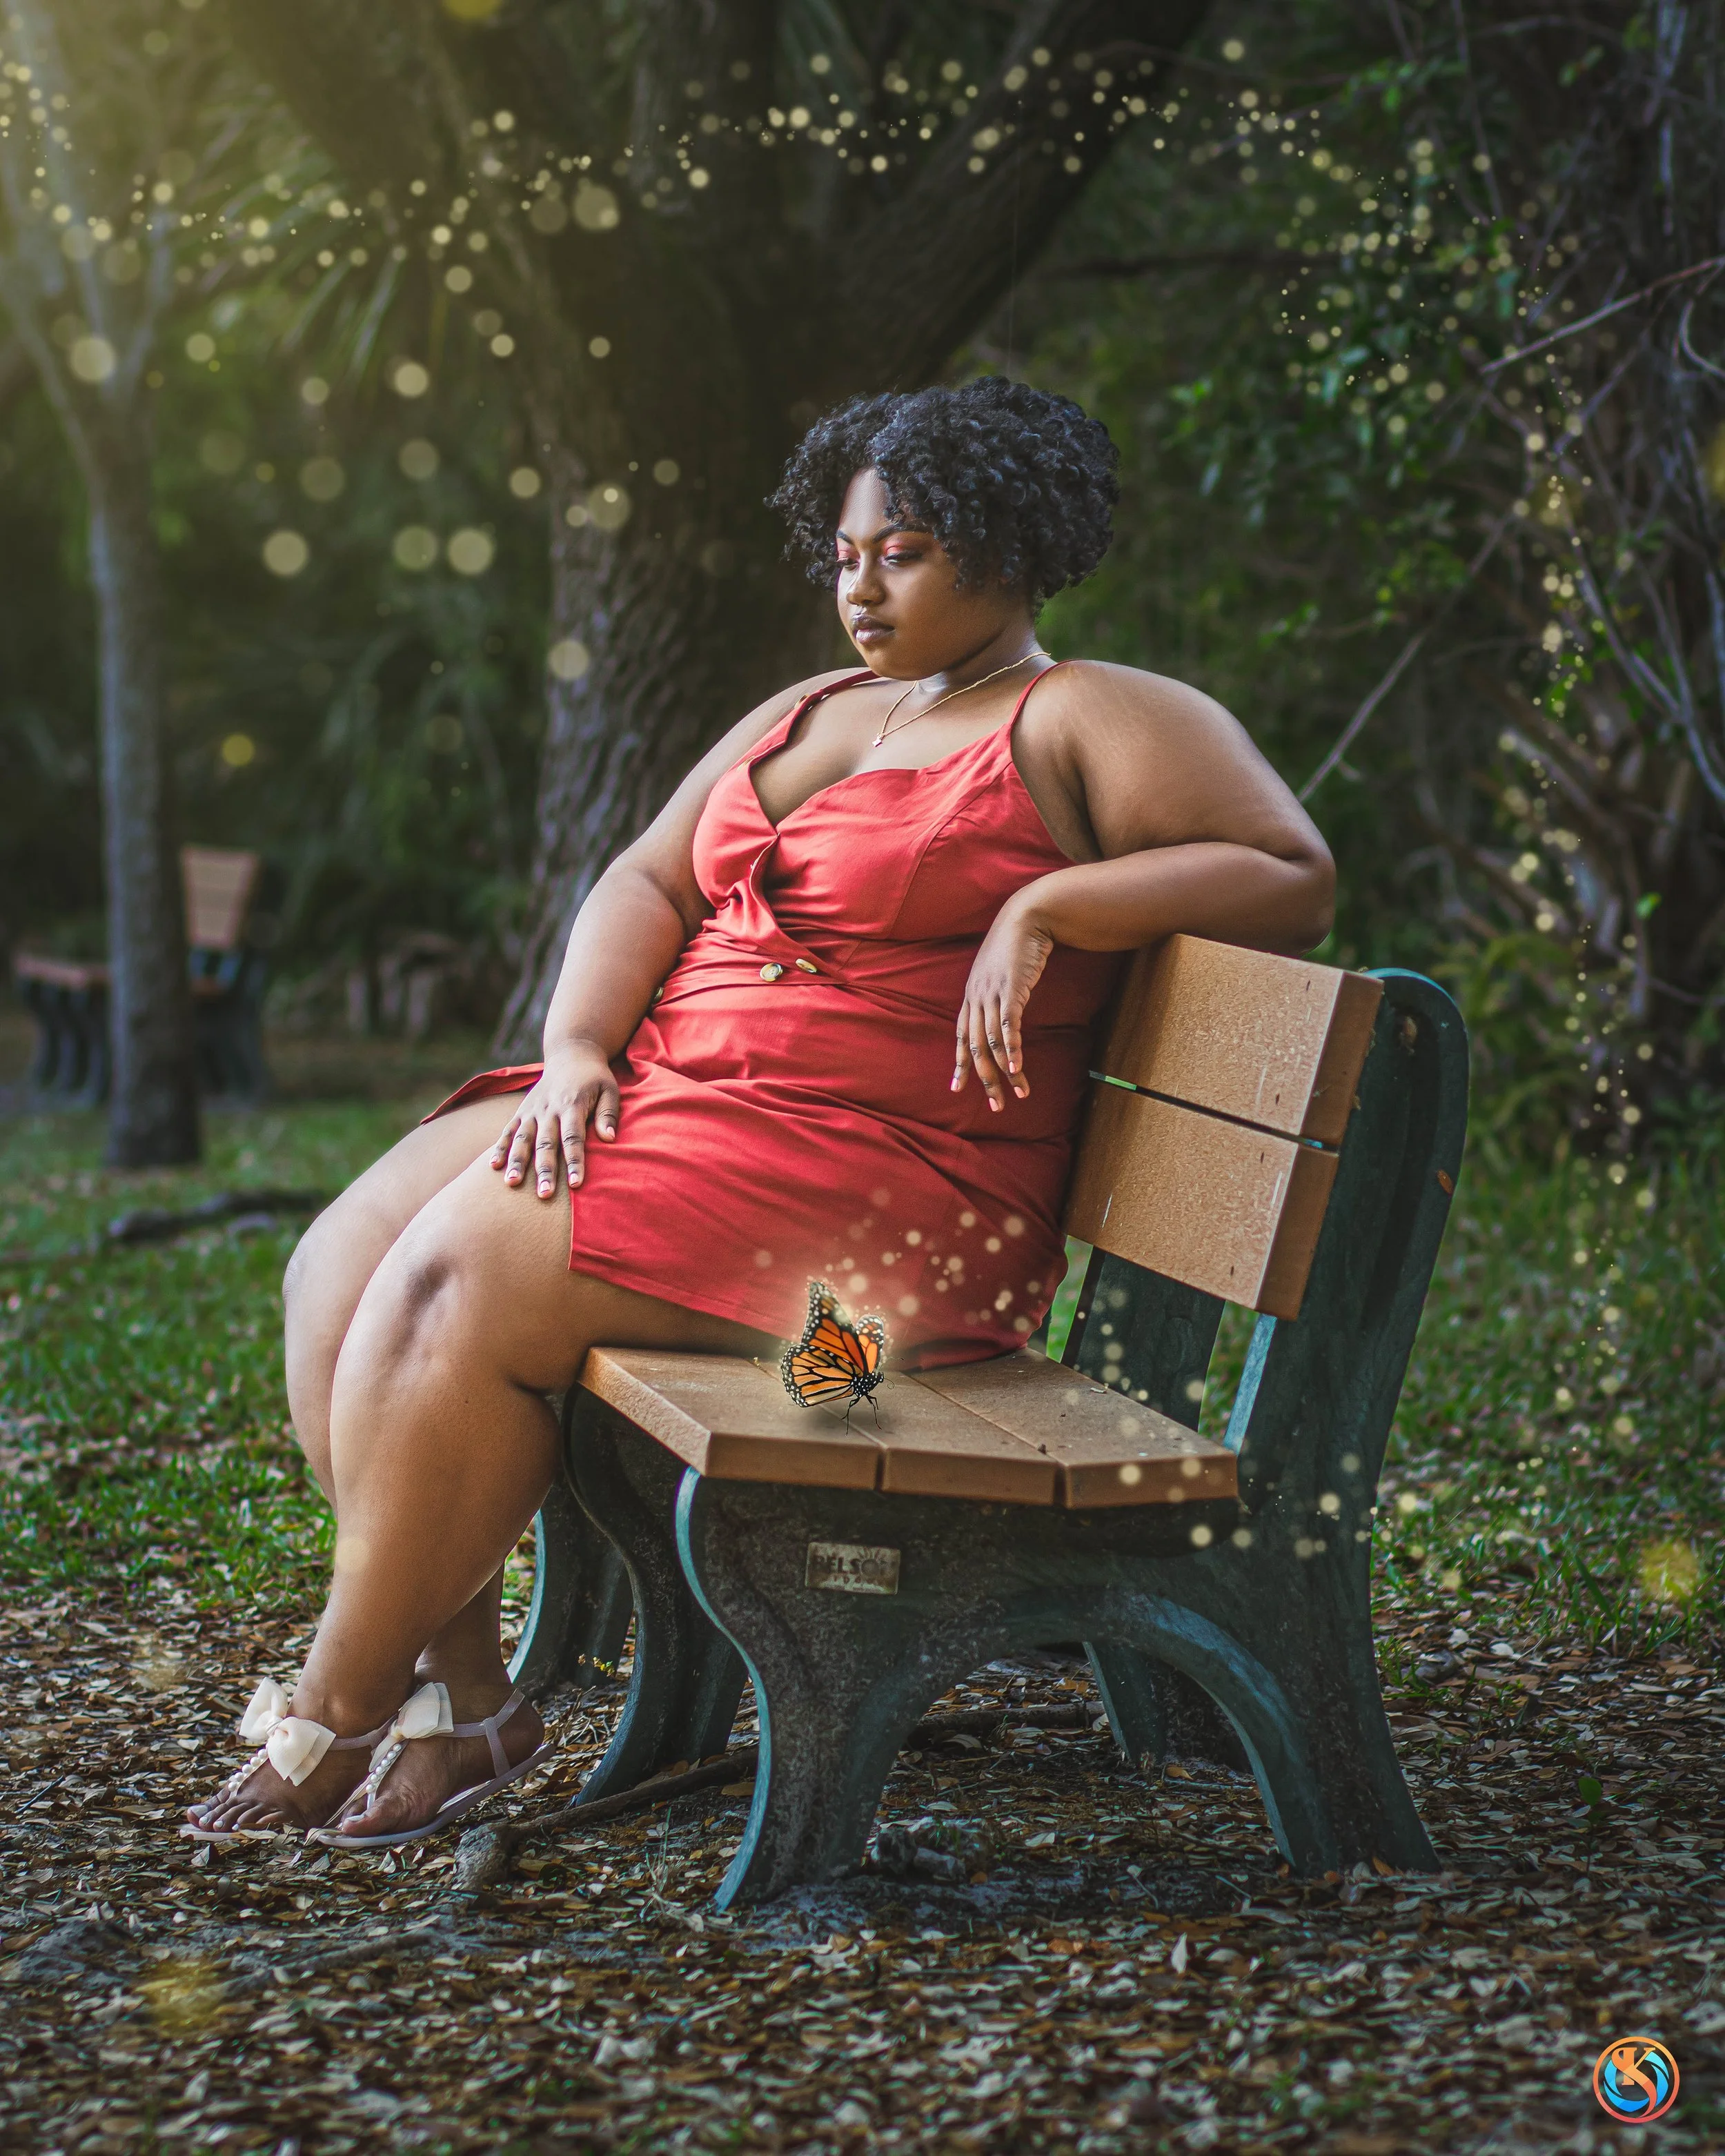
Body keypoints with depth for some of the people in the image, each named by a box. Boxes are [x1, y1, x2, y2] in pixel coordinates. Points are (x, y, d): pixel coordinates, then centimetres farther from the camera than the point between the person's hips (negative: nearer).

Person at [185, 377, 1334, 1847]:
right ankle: (457, 1694, -5)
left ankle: (338, 1711, -7)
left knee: (456, 1284, -23)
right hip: (657, 1103, 9)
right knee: (343, 1265, -9)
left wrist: (1042, 908, -16)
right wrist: (580, 1048, -3)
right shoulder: (803, 714, 23)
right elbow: (647, 883, 16)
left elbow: (1294, 880, -8)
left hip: (872, 1178, -8)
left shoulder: (1088, 721, 1)